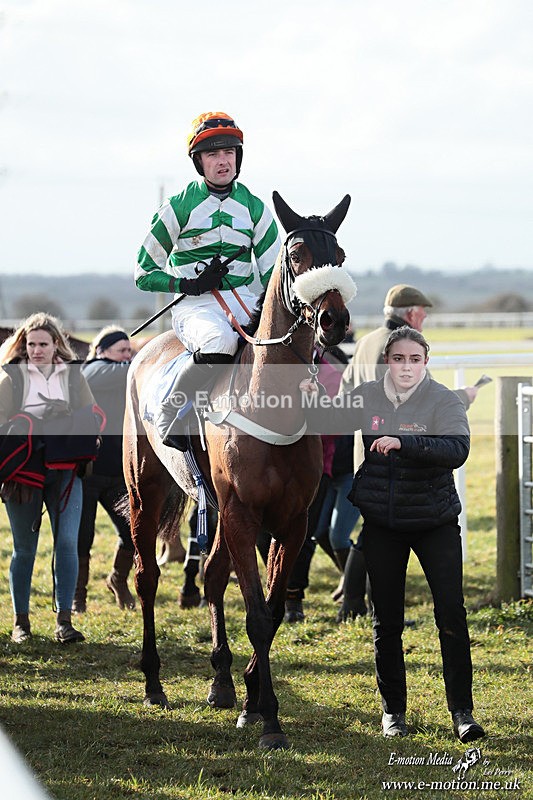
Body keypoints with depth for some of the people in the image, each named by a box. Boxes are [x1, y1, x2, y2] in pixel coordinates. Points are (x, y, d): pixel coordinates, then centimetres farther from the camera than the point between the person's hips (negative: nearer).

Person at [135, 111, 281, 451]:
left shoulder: (254, 207, 11)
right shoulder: (180, 207, 1)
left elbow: (274, 272, 11)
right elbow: (145, 273, 3)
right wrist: (189, 284, -12)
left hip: (244, 300, 4)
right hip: (194, 305, -4)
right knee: (221, 340, -38)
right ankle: (170, 416, -23)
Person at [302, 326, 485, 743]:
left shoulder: (444, 401, -11)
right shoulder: (366, 398, -1)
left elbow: (457, 450, -26)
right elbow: (330, 422, 12)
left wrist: (403, 443, -37)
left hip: (435, 520, -3)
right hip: (381, 524, 3)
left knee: (452, 613, -9)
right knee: (387, 619, 9)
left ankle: (462, 711, 0)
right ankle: (393, 709, 22)